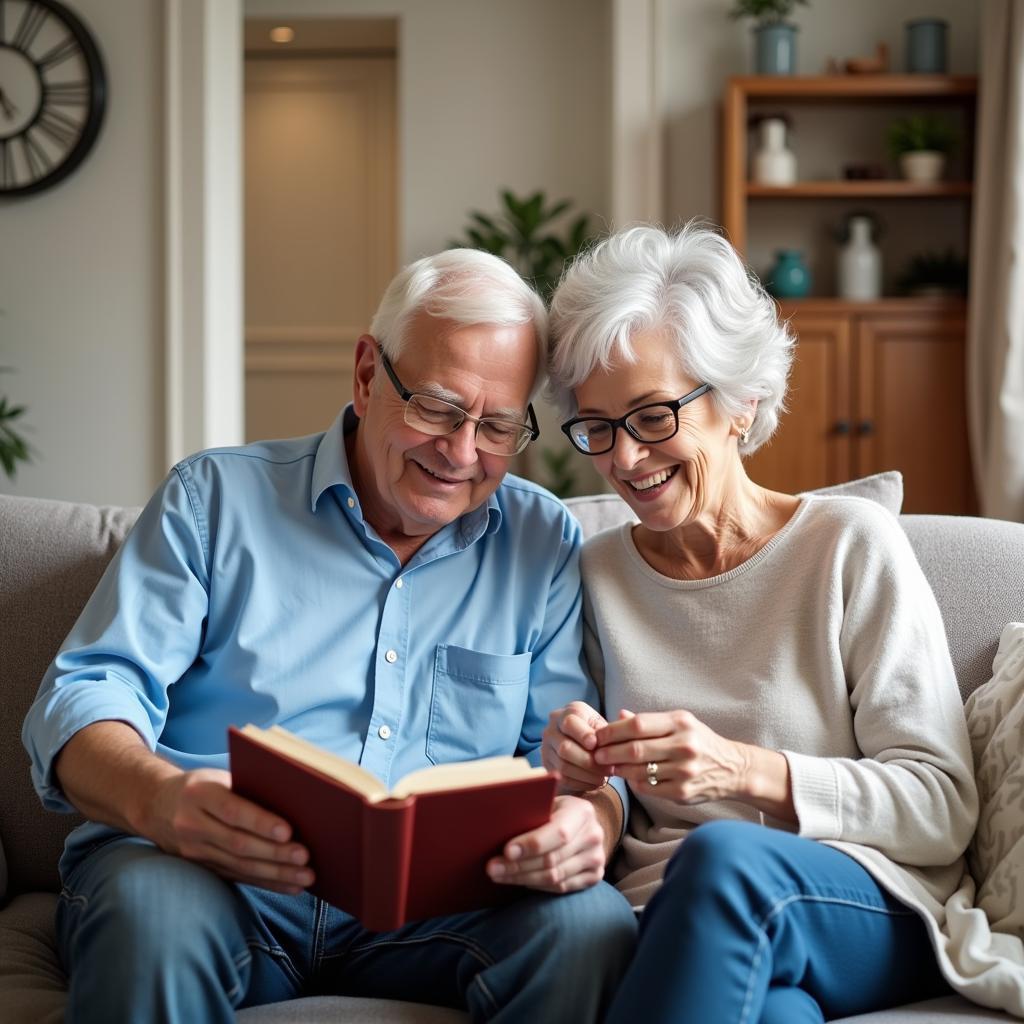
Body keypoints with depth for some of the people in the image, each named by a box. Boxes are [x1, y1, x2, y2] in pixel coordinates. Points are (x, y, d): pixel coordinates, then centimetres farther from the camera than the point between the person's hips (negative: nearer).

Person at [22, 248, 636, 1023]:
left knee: (591, 922, -27)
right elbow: (83, 696, -1)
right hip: (215, 877, -1)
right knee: (153, 909, -36)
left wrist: (590, 818, -18)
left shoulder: (544, 544, 13)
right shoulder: (215, 497, 7)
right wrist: (158, 797, -25)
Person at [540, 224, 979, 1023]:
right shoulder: (598, 575, 13)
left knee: (722, 856, -36)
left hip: (870, 914, 0)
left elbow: (943, 809, -4)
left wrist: (750, 771, -19)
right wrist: (576, 771, -9)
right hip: (669, 909, 0)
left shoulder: (853, 546, 0)